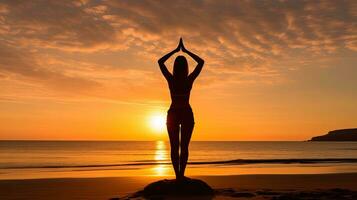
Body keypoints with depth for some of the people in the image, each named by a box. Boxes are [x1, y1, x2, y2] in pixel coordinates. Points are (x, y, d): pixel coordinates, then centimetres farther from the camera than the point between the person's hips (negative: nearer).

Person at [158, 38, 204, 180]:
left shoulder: (171, 79, -7)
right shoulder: (189, 80, -8)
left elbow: (160, 62, 7)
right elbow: (201, 62, 4)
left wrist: (176, 50, 9)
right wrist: (186, 51, 5)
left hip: (173, 114, 1)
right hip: (187, 114, 0)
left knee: (174, 147, 5)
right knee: (184, 147, 3)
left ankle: (178, 175, 1)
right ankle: (181, 175, -6)